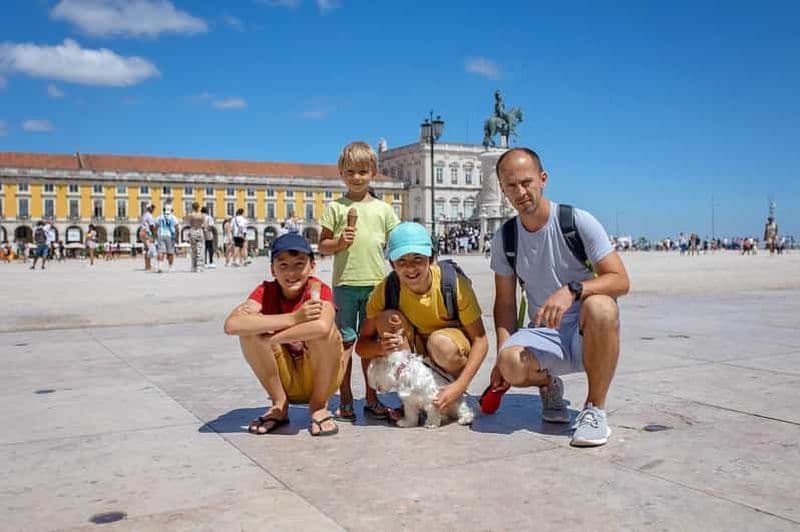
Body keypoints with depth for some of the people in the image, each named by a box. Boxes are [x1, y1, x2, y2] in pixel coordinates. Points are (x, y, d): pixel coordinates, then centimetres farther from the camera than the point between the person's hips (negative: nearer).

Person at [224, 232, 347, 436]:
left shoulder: (319, 290, -16)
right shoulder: (266, 291, -9)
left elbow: (322, 326, -41)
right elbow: (232, 324, -31)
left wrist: (267, 339, -31)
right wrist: (294, 318, -34)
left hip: (320, 377, -2)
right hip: (284, 379, 2)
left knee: (321, 328, -31)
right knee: (250, 329, -21)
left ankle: (319, 405, -7)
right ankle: (279, 405, -3)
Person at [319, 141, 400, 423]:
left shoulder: (383, 208, 10)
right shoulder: (335, 207, 5)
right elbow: (322, 245, 5)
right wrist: (339, 242, -14)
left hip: (375, 283, 2)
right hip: (344, 283, -1)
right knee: (345, 342, 4)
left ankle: (372, 399, 19)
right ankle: (345, 400, 15)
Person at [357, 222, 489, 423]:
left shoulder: (454, 283, -25)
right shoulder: (386, 290, -19)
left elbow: (480, 341, -21)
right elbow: (361, 345, -15)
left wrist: (459, 386, -31)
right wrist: (381, 348, -39)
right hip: (413, 354, 2)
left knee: (441, 344, -36)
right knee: (387, 317, -25)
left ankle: (458, 399, -4)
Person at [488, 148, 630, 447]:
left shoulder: (578, 222, -9)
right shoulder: (504, 239, 2)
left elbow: (620, 280, -14)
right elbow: (505, 302, 5)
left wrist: (572, 290, -32)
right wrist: (502, 357, -9)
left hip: (587, 335, -2)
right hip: (543, 335, 2)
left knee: (600, 306, -37)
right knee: (511, 363, -32)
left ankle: (595, 409, -17)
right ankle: (548, 385, 7)